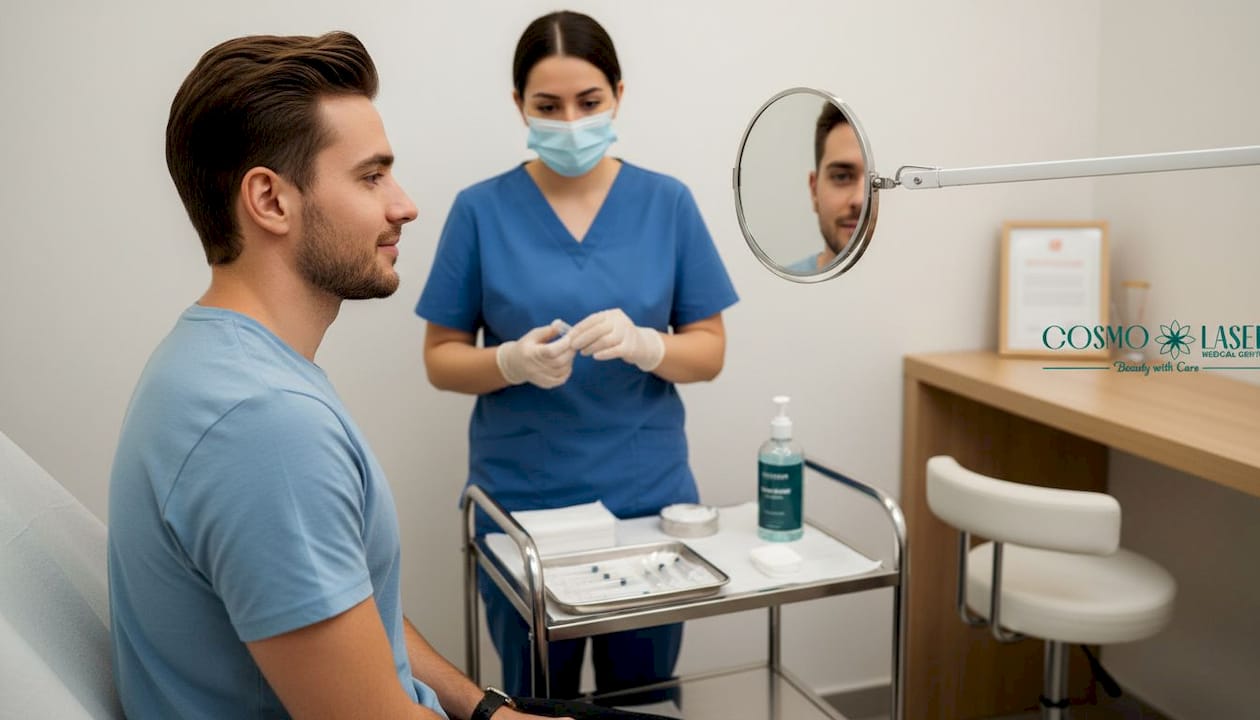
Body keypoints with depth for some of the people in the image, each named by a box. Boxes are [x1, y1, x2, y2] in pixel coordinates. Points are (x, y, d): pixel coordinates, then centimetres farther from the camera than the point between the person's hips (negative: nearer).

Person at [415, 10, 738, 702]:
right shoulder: (481, 210, -4)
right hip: (522, 507, -1)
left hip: (648, 500, 1)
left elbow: (710, 352, 1)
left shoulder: (667, 203, 0)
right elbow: (441, 359, 0)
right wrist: (514, 361, -20)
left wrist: (643, 344, -20)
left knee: (645, 697, 16)